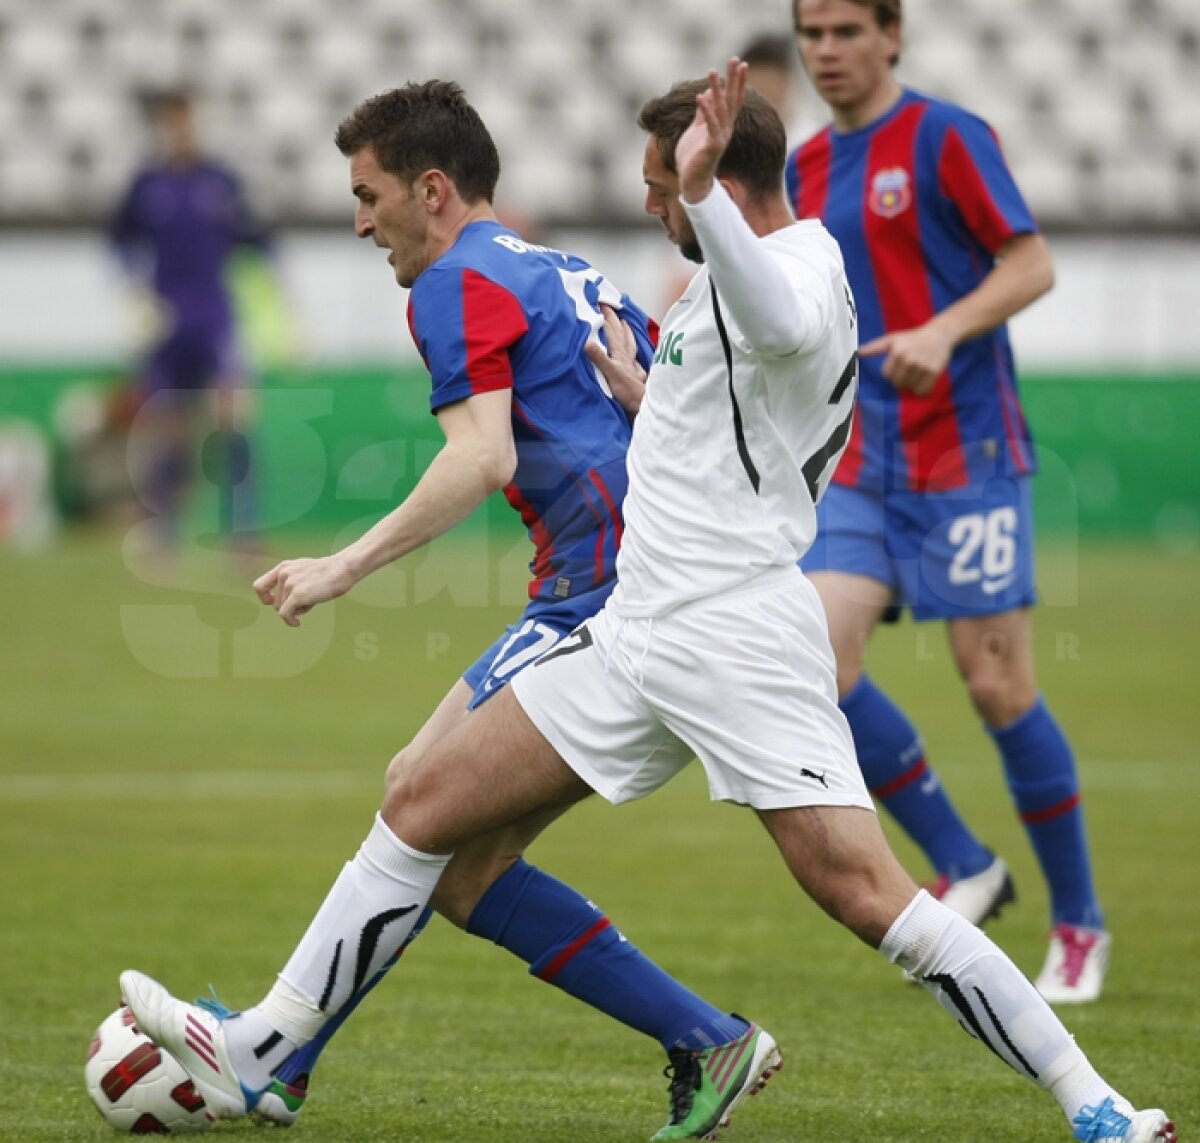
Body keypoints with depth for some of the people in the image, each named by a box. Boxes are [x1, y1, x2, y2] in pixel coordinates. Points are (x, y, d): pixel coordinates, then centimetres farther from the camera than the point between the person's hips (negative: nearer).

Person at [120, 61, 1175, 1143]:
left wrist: (701, 194, -55)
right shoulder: (762, 270, 18)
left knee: (863, 890, -17)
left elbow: (779, 325, -42)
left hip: (734, 637, -10)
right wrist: (645, 389, 36)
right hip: (635, 633, 10)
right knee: (422, 805, 8)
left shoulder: (796, 271, -13)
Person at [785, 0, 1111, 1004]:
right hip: (862, 467, 6)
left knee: (998, 687, -5)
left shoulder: (945, 137, -6)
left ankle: (1079, 921, 12)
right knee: (817, 664, -11)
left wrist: (942, 333, -26)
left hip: (967, 454, -6)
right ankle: (963, 868, 5)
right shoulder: (807, 168, 13)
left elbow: (1032, 265, -11)